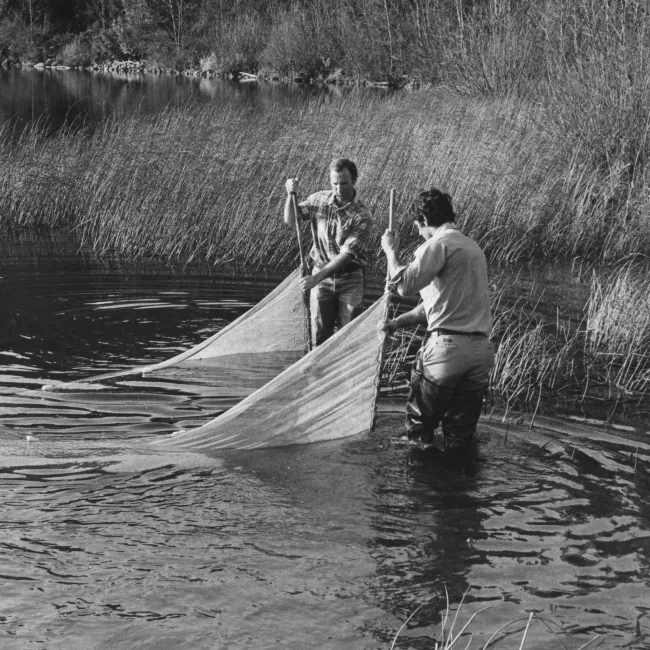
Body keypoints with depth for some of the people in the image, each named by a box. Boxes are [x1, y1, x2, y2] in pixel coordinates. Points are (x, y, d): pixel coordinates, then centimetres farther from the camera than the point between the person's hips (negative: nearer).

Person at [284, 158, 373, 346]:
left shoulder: (362, 215, -17)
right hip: (321, 276, 3)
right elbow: (290, 220, 3)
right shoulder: (319, 199, -3)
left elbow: (347, 254, -22)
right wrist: (290, 195, -16)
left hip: (349, 279, -3)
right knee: (320, 334, 1)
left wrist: (317, 277, -29)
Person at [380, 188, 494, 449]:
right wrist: (399, 322, 27)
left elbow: (405, 285, -17)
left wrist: (391, 250, -1)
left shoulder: (440, 243, -6)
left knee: (419, 427, 7)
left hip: (447, 346, -8)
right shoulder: (472, 247, 24)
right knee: (461, 433, 12)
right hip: (481, 349, 8)